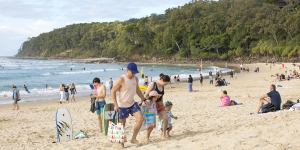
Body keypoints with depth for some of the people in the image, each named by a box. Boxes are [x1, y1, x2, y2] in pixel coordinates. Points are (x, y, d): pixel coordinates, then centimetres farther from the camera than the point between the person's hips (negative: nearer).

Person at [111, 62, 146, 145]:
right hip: (122, 105, -6)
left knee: (140, 119, -9)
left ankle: (133, 138, 3)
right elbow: (113, 91, -14)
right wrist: (115, 105, -19)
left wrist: (144, 99, 11)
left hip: (132, 103, 6)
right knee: (122, 125, 4)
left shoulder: (136, 79, 2)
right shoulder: (121, 79, -18)